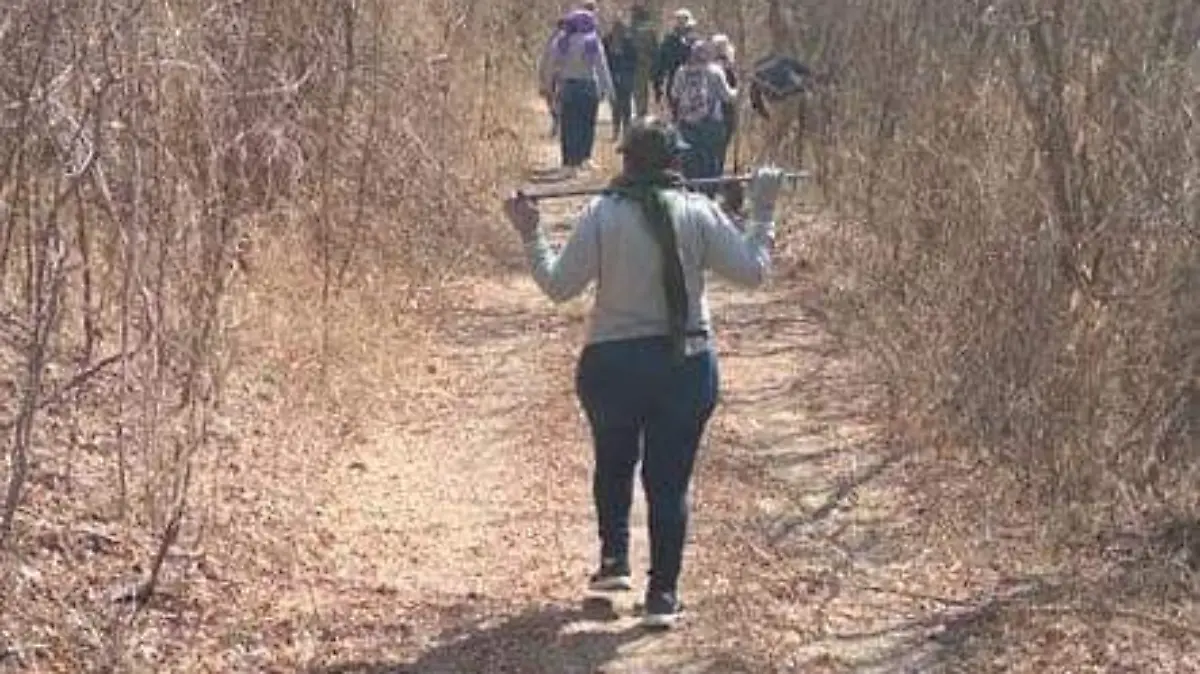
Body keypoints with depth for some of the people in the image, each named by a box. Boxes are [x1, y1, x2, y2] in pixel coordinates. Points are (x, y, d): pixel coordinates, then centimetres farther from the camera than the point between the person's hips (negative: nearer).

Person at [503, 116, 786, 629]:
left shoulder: (601, 215, -10)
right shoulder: (699, 213, -6)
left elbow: (559, 285, -8)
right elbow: (753, 271, 0)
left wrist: (530, 235, 4)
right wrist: (763, 212, 12)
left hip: (612, 364, 0)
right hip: (687, 365, 1)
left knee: (613, 464, 26)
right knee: (670, 479, 8)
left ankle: (613, 560, 27)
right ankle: (663, 595, 8)